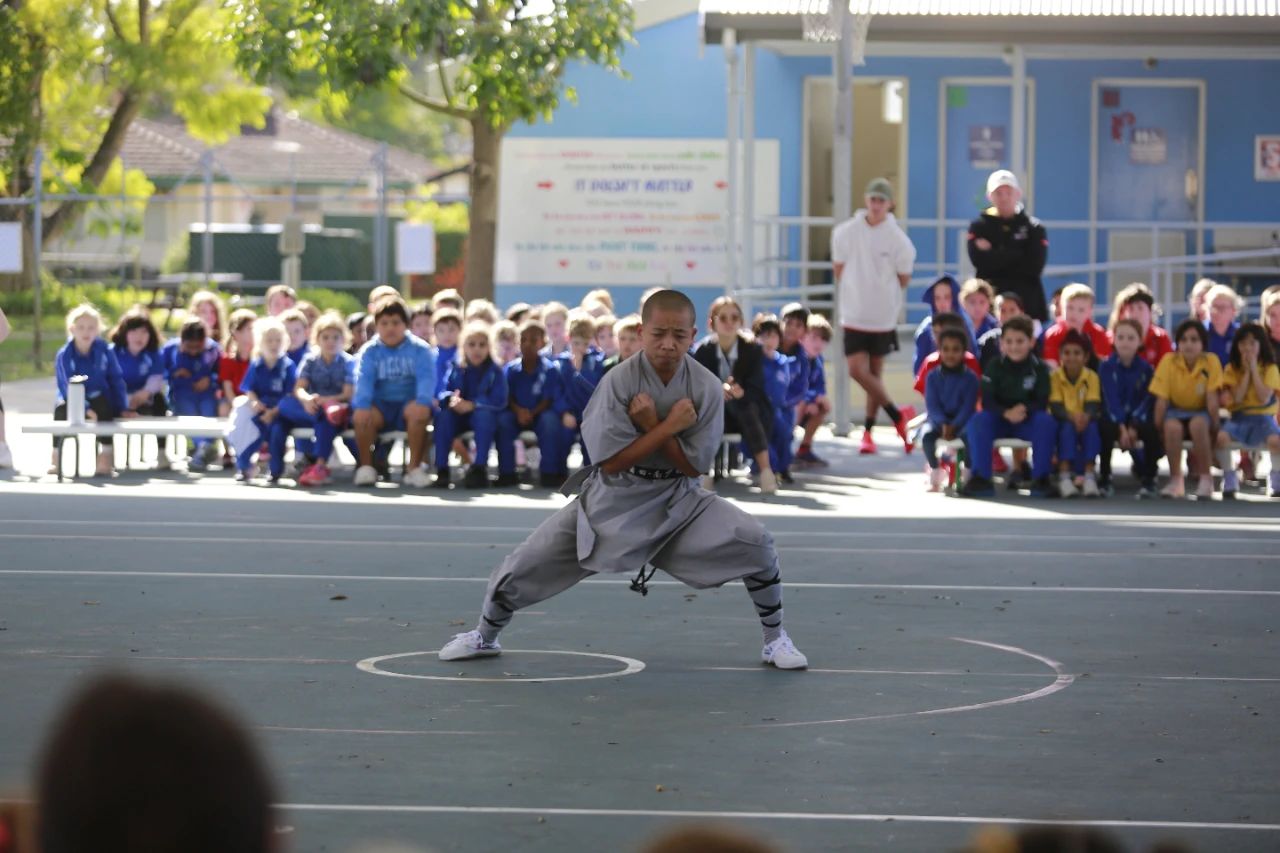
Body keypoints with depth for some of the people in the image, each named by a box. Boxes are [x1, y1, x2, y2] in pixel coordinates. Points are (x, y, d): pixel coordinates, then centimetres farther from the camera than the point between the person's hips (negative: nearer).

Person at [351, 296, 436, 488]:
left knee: (419, 412, -36)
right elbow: (364, 379, -10)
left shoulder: (420, 349, 1)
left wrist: (422, 401, -34)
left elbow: (426, 378, -13)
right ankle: (366, 466, -13)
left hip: (409, 403, -1)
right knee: (361, 416, -32)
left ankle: (414, 468, -24)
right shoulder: (369, 351, 4)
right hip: (381, 405, 1)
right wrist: (361, 405, -30)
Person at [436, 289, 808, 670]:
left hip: (677, 500, 1)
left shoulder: (707, 387, -15)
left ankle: (775, 639, 3)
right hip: (611, 499, -1)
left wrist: (651, 425, -24)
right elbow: (610, 461, -24)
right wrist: (669, 426, -26)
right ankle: (485, 636, 27)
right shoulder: (620, 381, -21)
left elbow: (693, 465, -13)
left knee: (755, 542, -19)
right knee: (526, 564, -3)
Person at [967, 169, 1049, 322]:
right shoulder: (979, 227, 8)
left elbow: (1034, 266, -6)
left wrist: (996, 257, -6)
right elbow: (981, 262, -7)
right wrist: (1015, 254, -8)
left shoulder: (1034, 228, 7)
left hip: (1026, 303, 0)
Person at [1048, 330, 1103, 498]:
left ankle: (1089, 475, -34)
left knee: (1092, 427, -32)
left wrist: (1086, 416, -39)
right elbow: (1055, 407, -16)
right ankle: (1064, 476, -39)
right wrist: (1072, 417, -37)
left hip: (1084, 422, 1)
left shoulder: (1091, 377, -4)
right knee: (1068, 428, -34)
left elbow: (1093, 405, -14)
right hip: (1063, 423, -1)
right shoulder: (1055, 377, -7)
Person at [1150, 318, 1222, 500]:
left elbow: (1212, 398, -14)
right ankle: (1176, 480, -19)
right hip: (1176, 411, 1)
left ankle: (1205, 479, -21)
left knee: (1198, 424, -35)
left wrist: (1214, 426, -16)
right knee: (1172, 426, -34)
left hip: (1200, 412, -1)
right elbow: (1161, 399, -12)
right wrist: (1158, 427, -15)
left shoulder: (1211, 362, -16)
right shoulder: (1169, 362, -14)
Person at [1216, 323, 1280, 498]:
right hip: (1239, 418, 1)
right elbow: (1237, 398, -9)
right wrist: (1246, 372, -11)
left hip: (1263, 418, -1)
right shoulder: (1232, 369, 3)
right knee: (1221, 436, -31)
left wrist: (1254, 369, -12)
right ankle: (1230, 481, -15)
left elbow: (1264, 398, -14)